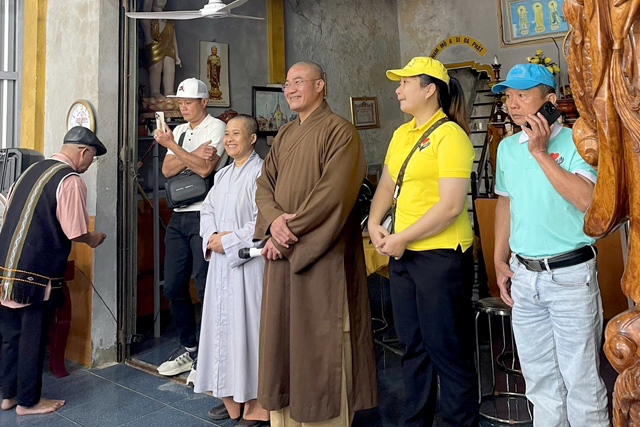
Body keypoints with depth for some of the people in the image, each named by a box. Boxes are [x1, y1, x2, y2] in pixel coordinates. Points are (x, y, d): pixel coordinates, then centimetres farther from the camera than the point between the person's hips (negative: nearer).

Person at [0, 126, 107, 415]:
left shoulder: (33, 169, 13)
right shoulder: (71, 181, -12)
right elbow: (75, 232, -14)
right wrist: (92, 239, 7)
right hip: (34, 273, -8)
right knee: (32, 336, 6)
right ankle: (28, 401, 21)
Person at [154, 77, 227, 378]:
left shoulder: (217, 127, -2)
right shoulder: (179, 131, 19)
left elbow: (204, 168, -15)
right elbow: (167, 170, 6)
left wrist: (171, 145, -11)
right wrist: (191, 156, -10)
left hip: (204, 215, -7)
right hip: (178, 216, 8)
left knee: (206, 287, -4)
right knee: (174, 287, 9)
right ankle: (189, 350, 23)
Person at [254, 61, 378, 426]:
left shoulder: (339, 131, -6)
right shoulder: (284, 135, 17)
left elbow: (334, 193, -16)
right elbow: (265, 184, 10)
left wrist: (291, 230, -15)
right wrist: (274, 221, -10)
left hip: (322, 253, -7)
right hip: (283, 252, 7)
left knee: (319, 340, 2)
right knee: (282, 337, 12)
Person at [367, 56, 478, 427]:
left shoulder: (450, 135, -12)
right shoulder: (401, 133, 12)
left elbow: (451, 206, -19)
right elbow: (387, 186, 16)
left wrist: (402, 238, -17)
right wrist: (374, 224, -1)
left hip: (442, 255, -8)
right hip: (403, 254, 8)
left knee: (448, 351, 6)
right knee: (414, 347, 18)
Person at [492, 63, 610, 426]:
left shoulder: (575, 142, -9)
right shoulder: (507, 147, 8)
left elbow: (587, 200, -24)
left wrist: (540, 152, -20)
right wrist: (500, 260, 12)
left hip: (570, 274, -5)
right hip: (523, 274, 5)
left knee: (581, 379, 6)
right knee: (540, 378, 18)